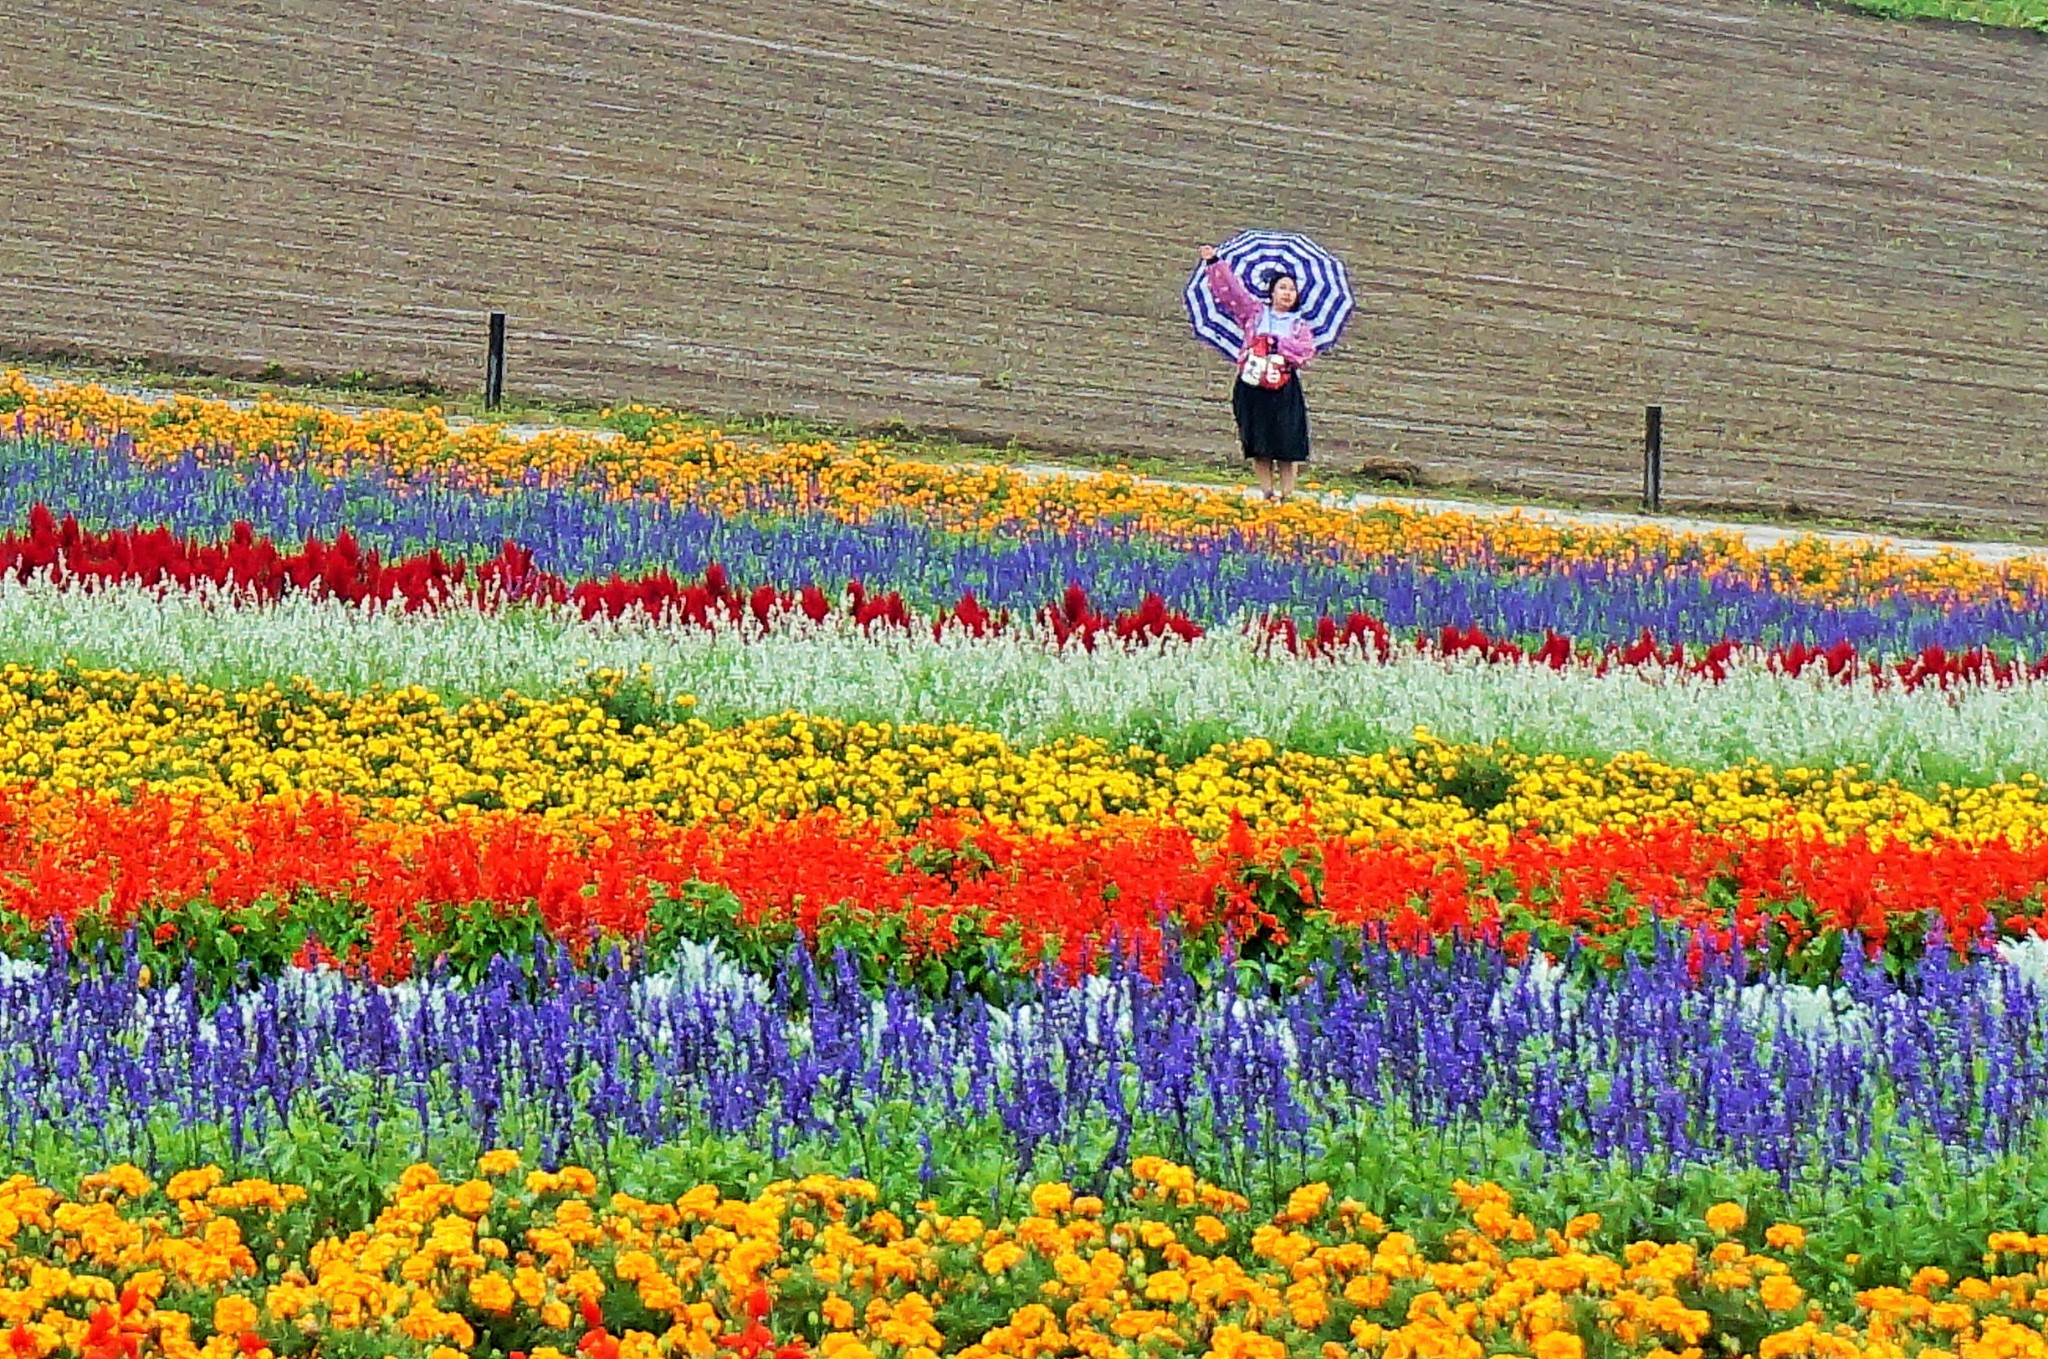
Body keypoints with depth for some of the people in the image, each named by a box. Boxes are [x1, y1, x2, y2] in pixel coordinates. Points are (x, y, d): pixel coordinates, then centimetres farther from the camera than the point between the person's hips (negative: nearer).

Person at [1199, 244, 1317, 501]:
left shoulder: (1299, 326, 12)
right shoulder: (1255, 313, 12)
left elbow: (1306, 350, -3)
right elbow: (1231, 291, 8)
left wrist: (1279, 343, -10)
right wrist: (1214, 264, 1)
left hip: (1284, 390, -1)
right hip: (1252, 387, 1)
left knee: (1287, 445, -6)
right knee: (1259, 446, -1)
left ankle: (1286, 494, -4)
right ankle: (1266, 492, 3)